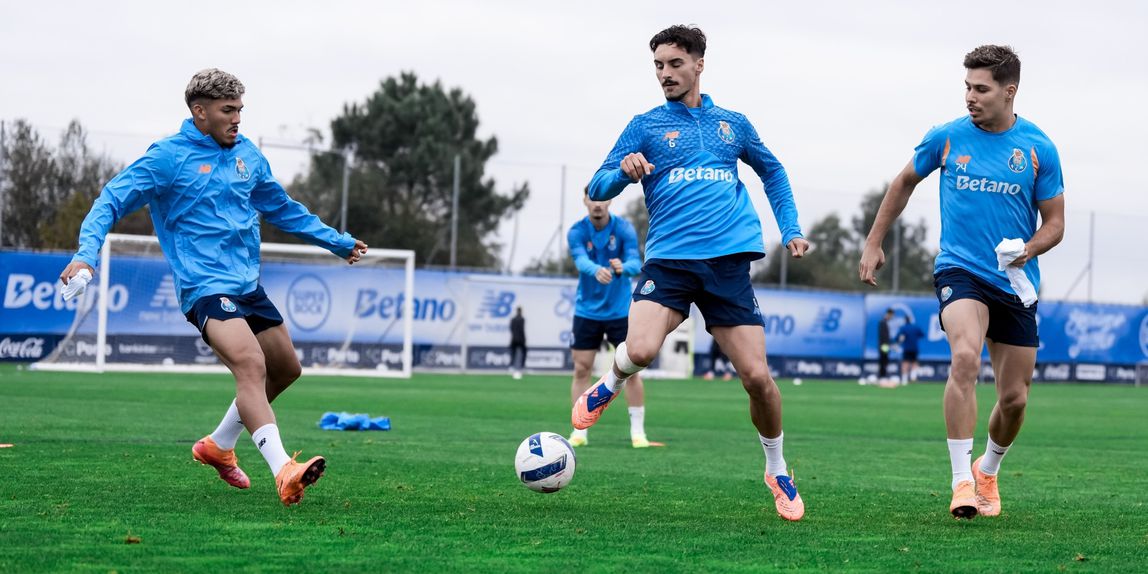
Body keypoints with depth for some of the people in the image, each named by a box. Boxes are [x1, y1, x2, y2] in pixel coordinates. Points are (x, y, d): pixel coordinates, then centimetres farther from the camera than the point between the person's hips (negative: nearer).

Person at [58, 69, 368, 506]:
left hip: (248, 285, 8)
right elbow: (112, 201, -8)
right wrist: (86, 253, -24)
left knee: (285, 367, 14)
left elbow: (282, 209, 27)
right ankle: (283, 472, -37)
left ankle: (219, 446, 33)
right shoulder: (167, 157, -7)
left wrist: (339, 242, 32)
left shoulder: (247, 155, 12)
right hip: (204, 287, -8)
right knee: (250, 363, -26)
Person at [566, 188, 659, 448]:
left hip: (620, 310, -1)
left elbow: (636, 262, -24)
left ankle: (638, 432, 4)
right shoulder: (577, 232, -9)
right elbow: (581, 260, -28)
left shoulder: (624, 229, -11)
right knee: (581, 369, 0)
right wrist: (596, 271, -52)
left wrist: (623, 268, -49)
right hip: (587, 311, 1)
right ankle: (579, 432, 8)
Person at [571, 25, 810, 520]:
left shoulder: (731, 124, 16)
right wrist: (624, 171, -17)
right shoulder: (646, 126, 9)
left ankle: (778, 472, 16)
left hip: (728, 261, 1)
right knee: (640, 349, -28)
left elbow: (772, 172, 32)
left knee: (757, 375, -7)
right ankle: (609, 386, 9)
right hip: (669, 258, -1)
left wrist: (790, 229, 21)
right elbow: (598, 189, 5)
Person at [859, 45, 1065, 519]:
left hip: (1015, 283, 2)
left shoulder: (1038, 149, -2)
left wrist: (1029, 248, -17)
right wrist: (874, 243, 18)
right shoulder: (947, 138, -1)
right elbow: (905, 182, 17)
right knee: (966, 358, -30)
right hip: (959, 270, -2)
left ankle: (988, 470, 37)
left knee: (1014, 398, 6)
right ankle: (961, 481, -28)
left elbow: (1055, 222, 5)